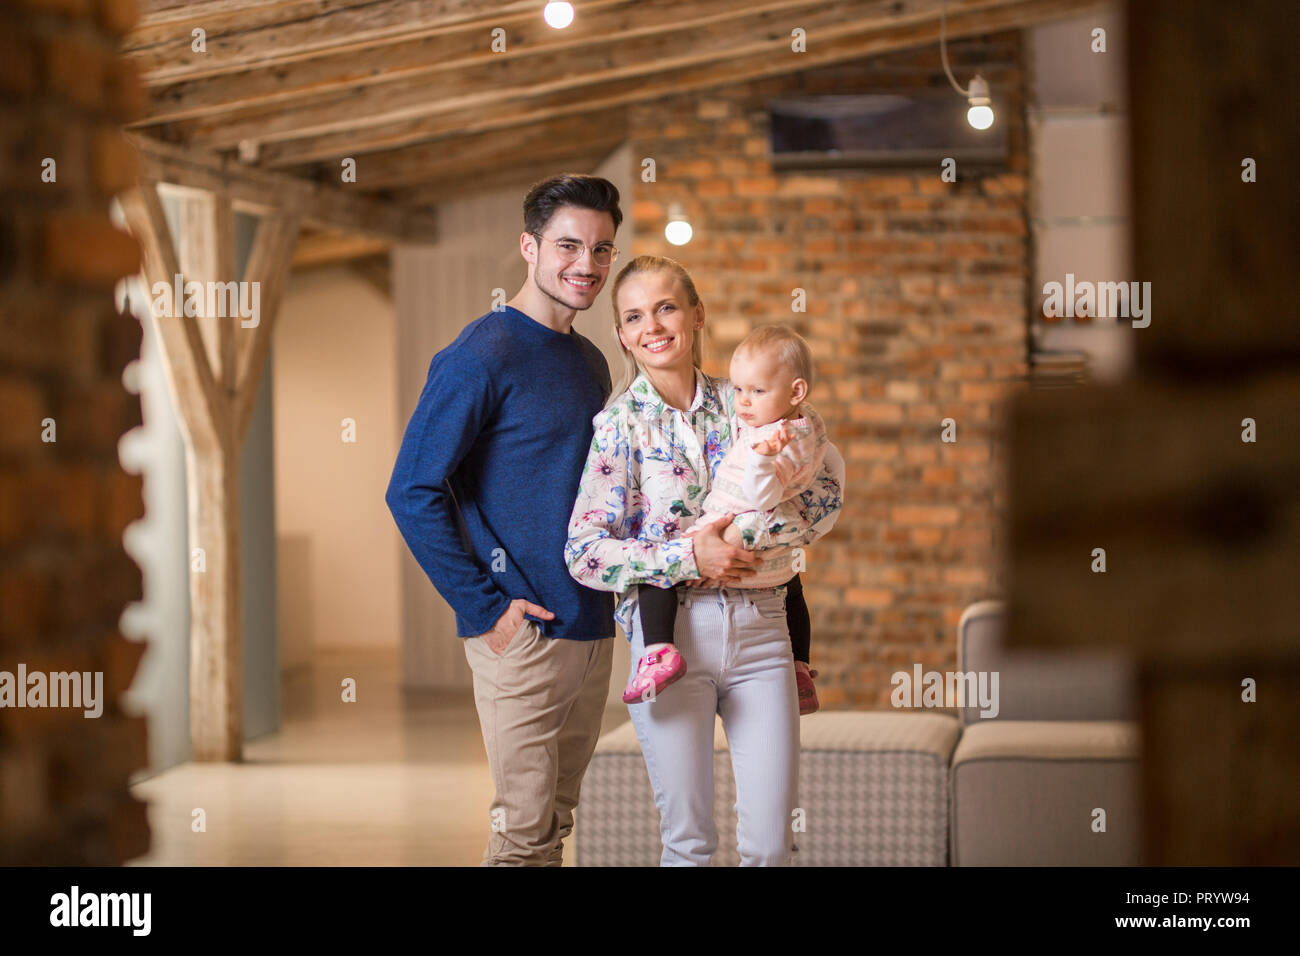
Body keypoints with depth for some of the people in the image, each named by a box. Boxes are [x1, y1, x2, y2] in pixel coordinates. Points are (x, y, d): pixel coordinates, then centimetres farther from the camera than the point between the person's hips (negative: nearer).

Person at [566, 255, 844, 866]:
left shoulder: (741, 404, 8)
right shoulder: (619, 424, 0)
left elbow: (828, 491, 3)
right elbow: (584, 552, -6)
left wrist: (749, 530, -13)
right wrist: (688, 557, -17)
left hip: (759, 629, 2)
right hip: (669, 633, -2)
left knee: (771, 842, 1)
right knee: (687, 841, 3)